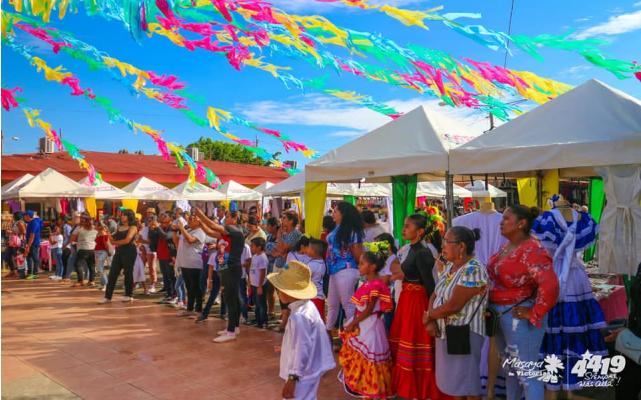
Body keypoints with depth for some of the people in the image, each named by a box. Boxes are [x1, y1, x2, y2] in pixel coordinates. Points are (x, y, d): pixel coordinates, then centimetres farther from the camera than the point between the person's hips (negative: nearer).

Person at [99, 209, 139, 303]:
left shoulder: (133, 227, -3)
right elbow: (113, 240, 15)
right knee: (112, 274, 1)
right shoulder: (119, 228, 17)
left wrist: (115, 242, -3)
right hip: (118, 252, 7)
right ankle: (108, 296, 2)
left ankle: (129, 295, 12)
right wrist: (109, 234, -3)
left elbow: (127, 240, -14)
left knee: (128, 273, 0)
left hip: (129, 252, -6)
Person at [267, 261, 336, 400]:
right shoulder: (307, 305, 2)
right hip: (309, 370, 10)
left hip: (302, 374, -10)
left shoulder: (298, 316, -29)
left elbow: (302, 350, -28)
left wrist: (292, 378, -21)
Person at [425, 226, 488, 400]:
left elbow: (453, 306, -24)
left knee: (466, 383, 3)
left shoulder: (473, 270, -20)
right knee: (452, 380, 16)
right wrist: (430, 321, -8)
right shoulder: (448, 266, 8)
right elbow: (434, 295, 9)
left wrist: (429, 316, -9)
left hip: (464, 334, -8)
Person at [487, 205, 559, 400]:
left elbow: (550, 285, -31)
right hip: (499, 316, 9)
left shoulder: (532, 250, -21)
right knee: (510, 368, 23)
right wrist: (491, 307, 12)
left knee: (526, 372, 2)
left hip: (518, 317, -9)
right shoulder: (506, 247, 8)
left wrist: (534, 314, -22)